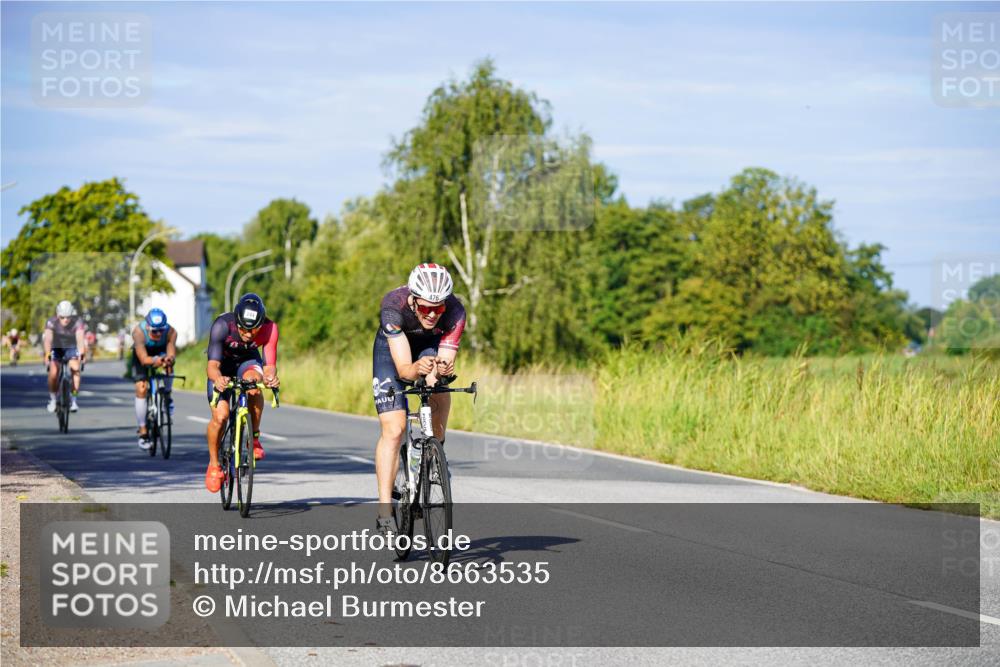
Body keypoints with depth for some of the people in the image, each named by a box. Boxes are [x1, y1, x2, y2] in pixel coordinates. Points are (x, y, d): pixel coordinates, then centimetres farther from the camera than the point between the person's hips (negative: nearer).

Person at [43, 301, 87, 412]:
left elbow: (80, 338, -39)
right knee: (53, 372, -21)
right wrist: (47, 355, -53)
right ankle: (52, 399, 1)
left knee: (75, 368, -25)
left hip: (71, 348, 0)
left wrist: (81, 354, -54)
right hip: (56, 348, 0)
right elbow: (48, 339, -38)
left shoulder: (77, 322, -25)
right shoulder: (52, 322, -25)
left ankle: (73, 400, -15)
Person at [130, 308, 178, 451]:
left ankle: (168, 395, -4)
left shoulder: (171, 332, -32)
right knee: (141, 389, -14)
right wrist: (155, 361, -62)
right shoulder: (139, 332, -37)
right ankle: (143, 432, -6)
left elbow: (171, 355, -39)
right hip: (142, 355, -2)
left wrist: (169, 359, -62)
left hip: (161, 352, 2)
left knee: (168, 363, -32)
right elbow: (144, 359, -42)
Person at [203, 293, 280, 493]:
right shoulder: (222, 325, -35)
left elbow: (269, 365, -32)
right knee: (220, 416, -18)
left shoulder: (269, 329, -30)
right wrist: (217, 378, -63)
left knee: (253, 382, -35)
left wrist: (270, 377, -56)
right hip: (223, 365, -1)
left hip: (248, 360, 1)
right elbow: (212, 365, -40)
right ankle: (214, 465, 7)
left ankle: (255, 437, -16)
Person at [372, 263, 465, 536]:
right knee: (393, 430, -16)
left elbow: (445, 360, -35)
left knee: (439, 384, -30)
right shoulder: (393, 305, -38)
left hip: (431, 345, 3)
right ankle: (385, 511, -15)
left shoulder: (455, 311, -33)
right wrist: (417, 368, -62)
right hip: (392, 348, -3)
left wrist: (442, 369, -58)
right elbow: (403, 368, -40)